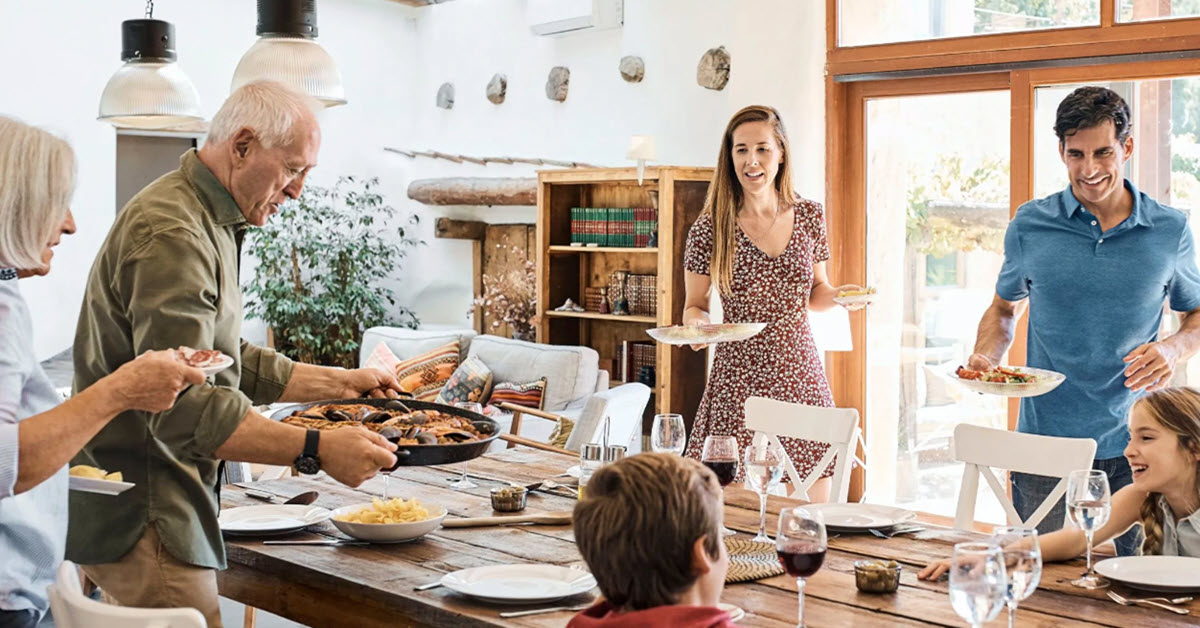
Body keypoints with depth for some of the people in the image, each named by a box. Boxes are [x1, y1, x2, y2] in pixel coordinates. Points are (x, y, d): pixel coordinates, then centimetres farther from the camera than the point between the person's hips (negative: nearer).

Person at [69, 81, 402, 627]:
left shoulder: (208, 225, 17)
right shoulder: (172, 235, -20)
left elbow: (228, 366, 23)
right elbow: (184, 408, -28)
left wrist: (339, 383, 18)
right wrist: (316, 449, -30)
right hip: (140, 519, -11)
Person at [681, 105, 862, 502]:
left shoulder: (810, 216, 6)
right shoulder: (710, 229, -4)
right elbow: (694, 306, 5)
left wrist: (839, 295, -4)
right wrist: (697, 324, -17)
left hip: (801, 377, 3)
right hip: (738, 378, -3)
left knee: (811, 507, 4)